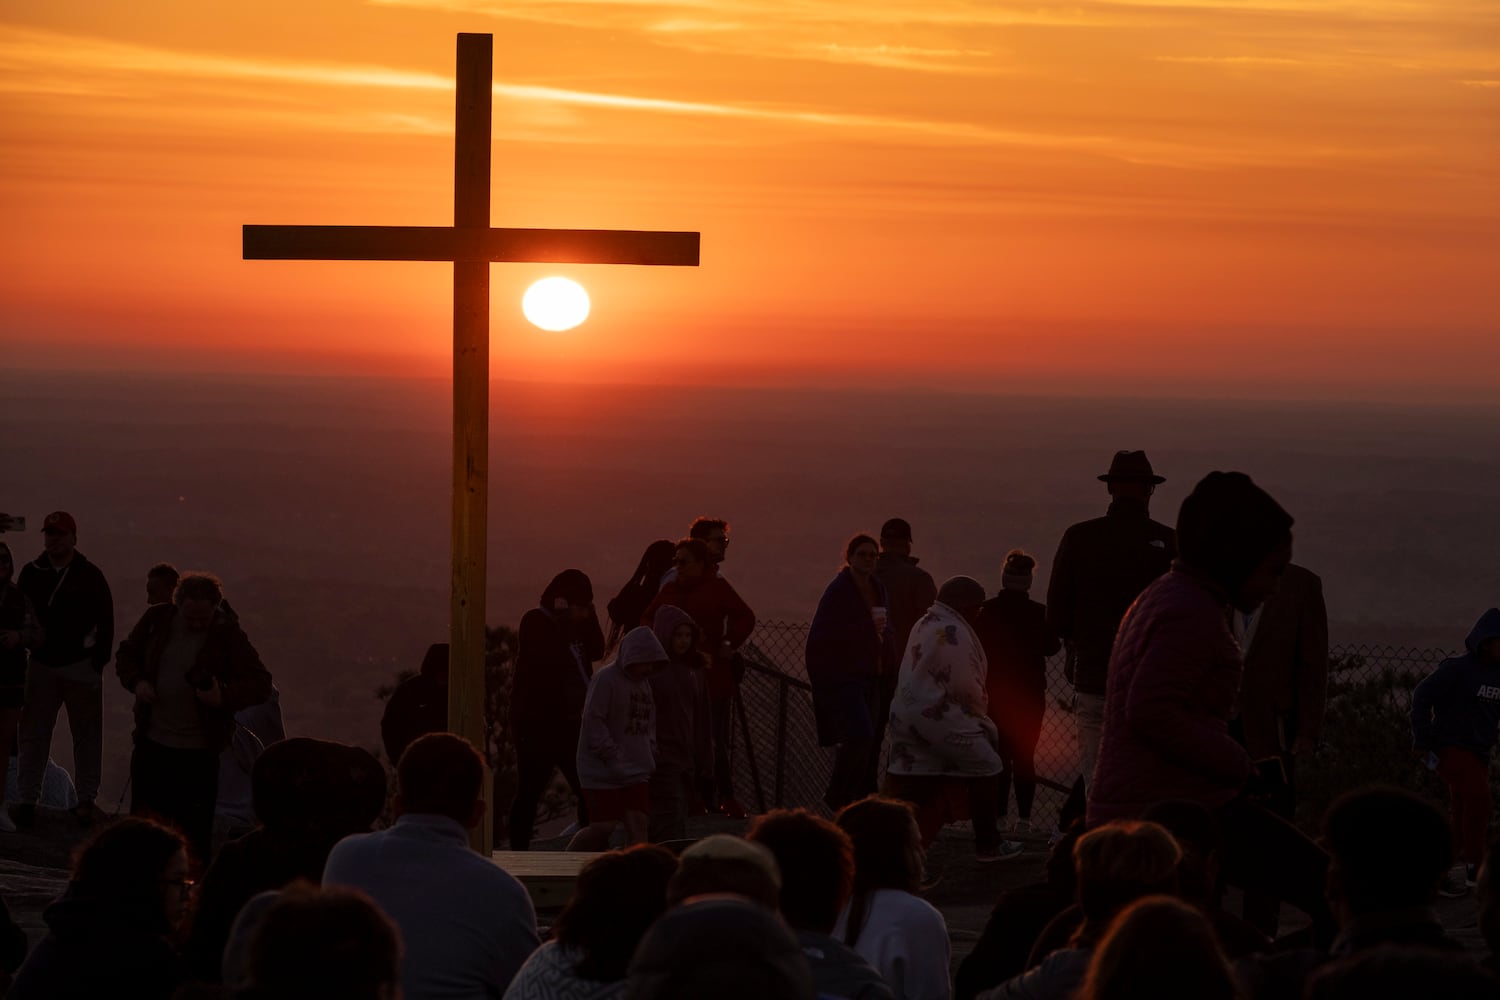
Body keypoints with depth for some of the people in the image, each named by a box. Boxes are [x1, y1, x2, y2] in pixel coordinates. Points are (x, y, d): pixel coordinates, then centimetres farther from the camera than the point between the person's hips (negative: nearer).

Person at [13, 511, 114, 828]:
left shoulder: (89, 575, -4)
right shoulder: (31, 573, 3)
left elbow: (105, 621, -3)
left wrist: (99, 660, -7)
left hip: (81, 667, -2)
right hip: (41, 665, 2)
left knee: (86, 734, 4)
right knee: (34, 734, 3)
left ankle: (86, 799, 11)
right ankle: (27, 799, 9)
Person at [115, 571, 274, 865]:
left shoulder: (227, 634, -9)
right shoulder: (157, 619, 1)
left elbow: (261, 683, -11)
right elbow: (127, 654, 16)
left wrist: (225, 697, -29)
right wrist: (136, 681, -6)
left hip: (199, 752, -4)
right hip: (152, 743, 4)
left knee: (195, 830, 0)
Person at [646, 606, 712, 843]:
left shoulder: (693, 668, 13)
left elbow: (701, 718, 16)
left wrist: (705, 761, 13)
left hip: (686, 759, 6)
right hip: (661, 759, -6)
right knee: (672, 826, -13)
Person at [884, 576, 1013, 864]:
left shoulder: (923, 624, 17)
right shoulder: (953, 632, -13)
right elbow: (964, 685, -16)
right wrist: (981, 709, 3)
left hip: (904, 713, 10)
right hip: (937, 716, -9)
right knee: (984, 767, 3)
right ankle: (987, 845, 9)